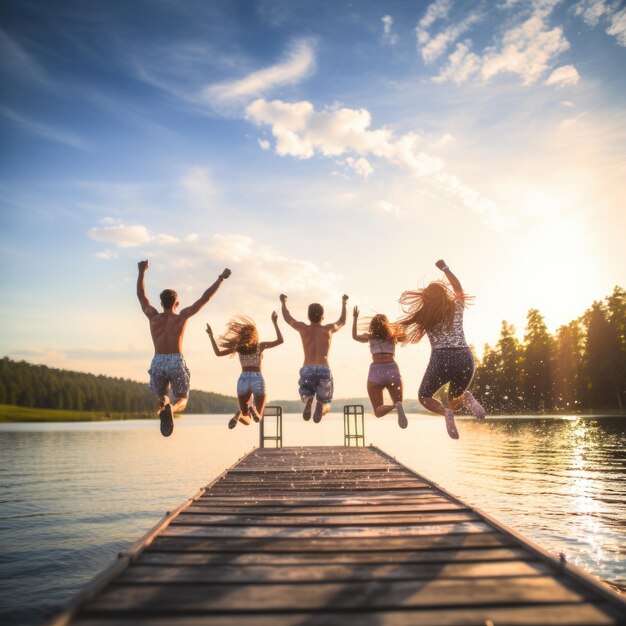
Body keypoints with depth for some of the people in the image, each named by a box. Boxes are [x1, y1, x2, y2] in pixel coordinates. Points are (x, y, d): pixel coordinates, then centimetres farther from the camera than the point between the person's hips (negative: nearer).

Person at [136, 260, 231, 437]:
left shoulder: (153, 317, 6)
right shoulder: (182, 316, 2)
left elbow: (141, 296, 21)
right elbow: (204, 298, 5)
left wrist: (142, 271, 28)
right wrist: (221, 279, 12)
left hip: (157, 363, 2)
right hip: (176, 362, -2)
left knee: (162, 397, 22)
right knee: (182, 400, 14)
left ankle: (163, 405, -18)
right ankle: (171, 409, -25)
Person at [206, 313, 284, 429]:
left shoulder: (238, 347, 4)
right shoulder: (260, 346, 1)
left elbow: (218, 353, 9)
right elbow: (280, 340, 3)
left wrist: (211, 336, 14)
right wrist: (275, 323, 2)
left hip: (243, 379, 2)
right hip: (257, 379, -2)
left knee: (247, 420, 10)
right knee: (258, 416, 10)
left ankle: (239, 414, -29)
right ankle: (252, 408, -28)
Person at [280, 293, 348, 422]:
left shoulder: (303, 328, 7)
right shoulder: (328, 329, 9)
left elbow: (287, 318, 26)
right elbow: (342, 321, 32)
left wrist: (284, 302, 44)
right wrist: (344, 303, 46)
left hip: (307, 370, 0)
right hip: (324, 370, 0)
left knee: (306, 396, 26)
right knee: (326, 406, 15)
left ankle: (308, 399, -15)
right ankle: (320, 406, -26)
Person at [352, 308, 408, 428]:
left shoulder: (370, 336, 13)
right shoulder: (393, 336, 17)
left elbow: (355, 336, 31)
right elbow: (404, 337, 38)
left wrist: (355, 318, 38)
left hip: (376, 371, -1)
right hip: (393, 370, 1)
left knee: (378, 411, 2)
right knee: (398, 403, 10)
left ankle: (394, 407, -33)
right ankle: (398, 406, -29)